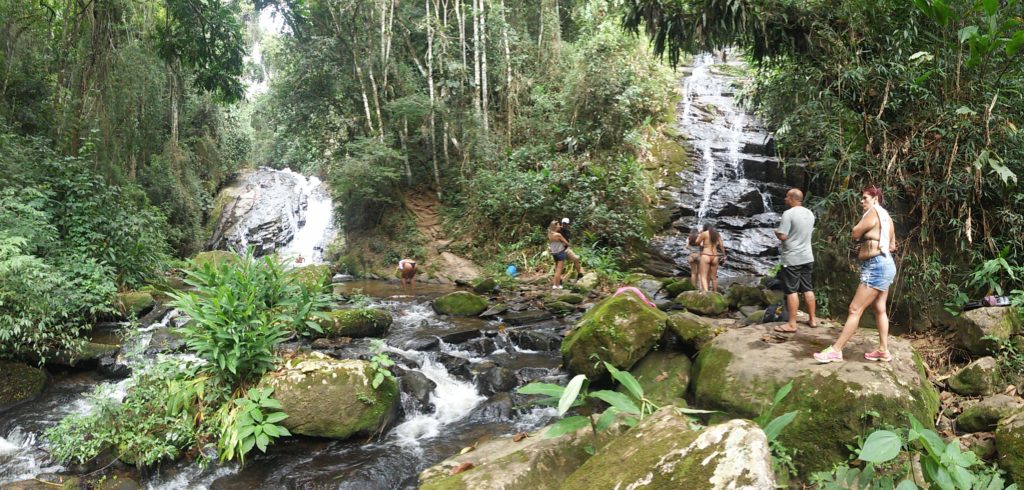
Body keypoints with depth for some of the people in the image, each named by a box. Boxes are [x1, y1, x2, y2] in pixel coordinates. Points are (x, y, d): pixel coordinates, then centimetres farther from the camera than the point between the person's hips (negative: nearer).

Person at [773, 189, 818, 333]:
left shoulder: (788, 214, -16)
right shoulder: (810, 213, 10)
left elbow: (782, 236, -19)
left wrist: (776, 232, 0)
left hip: (792, 259, -7)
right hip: (807, 257, 8)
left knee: (791, 291, -3)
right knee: (808, 289, 14)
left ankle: (792, 324, -1)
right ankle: (812, 319, 20)